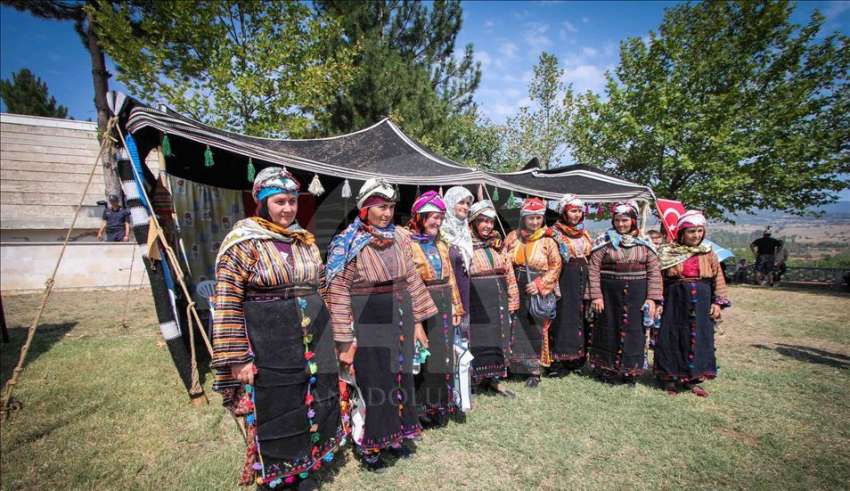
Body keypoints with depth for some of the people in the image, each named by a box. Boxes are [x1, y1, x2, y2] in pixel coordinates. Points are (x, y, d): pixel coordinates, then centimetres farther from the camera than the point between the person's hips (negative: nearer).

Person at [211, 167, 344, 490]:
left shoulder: (305, 240, 8)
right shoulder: (244, 241, -9)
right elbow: (226, 303, -12)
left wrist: (327, 337, 19)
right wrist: (236, 357, -14)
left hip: (314, 344, 6)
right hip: (269, 348, -5)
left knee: (315, 406, 16)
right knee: (276, 413, 10)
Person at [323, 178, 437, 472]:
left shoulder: (399, 238, 2)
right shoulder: (348, 244, -12)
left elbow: (412, 280, 7)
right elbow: (338, 292, -13)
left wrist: (417, 322, 8)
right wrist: (344, 341, -14)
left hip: (399, 321, 5)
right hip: (367, 326, -5)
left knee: (400, 378, 18)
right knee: (372, 384, 9)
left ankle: (394, 435, 42)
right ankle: (369, 445, 34)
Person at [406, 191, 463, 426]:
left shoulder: (441, 244, 12)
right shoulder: (407, 244, -12)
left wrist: (456, 308, 13)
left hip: (443, 308, 7)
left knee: (443, 357, 16)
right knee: (422, 359, 4)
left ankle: (441, 406, 33)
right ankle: (421, 408, 22)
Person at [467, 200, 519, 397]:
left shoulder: (498, 244, 10)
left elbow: (509, 274, 13)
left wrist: (512, 300, 10)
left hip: (498, 301, 6)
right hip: (476, 303, -6)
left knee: (498, 339, 14)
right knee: (476, 340, 2)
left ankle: (494, 380, 30)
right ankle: (474, 380, 19)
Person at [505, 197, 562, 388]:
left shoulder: (547, 241, -4)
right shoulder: (513, 237, 4)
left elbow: (556, 266, -2)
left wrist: (540, 284, -13)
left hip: (538, 293, -2)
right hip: (515, 291, 3)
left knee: (535, 331, 4)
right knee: (513, 330, 8)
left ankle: (534, 371, 19)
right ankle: (513, 365, 25)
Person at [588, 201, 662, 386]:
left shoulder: (645, 243, 5)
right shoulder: (604, 241, -2)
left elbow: (654, 272, 4)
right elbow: (593, 270, -5)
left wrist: (652, 298, -4)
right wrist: (596, 295, -11)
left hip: (636, 295, 2)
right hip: (609, 293, -1)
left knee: (633, 331, 8)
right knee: (609, 330, 7)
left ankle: (630, 371, 24)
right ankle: (607, 369, 23)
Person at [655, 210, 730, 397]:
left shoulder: (708, 253, 5)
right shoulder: (668, 252, -4)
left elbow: (718, 279, 7)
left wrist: (718, 302, 0)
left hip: (701, 305, 3)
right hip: (675, 302, -3)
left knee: (698, 340, 9)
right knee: (672, 339, 4)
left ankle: (692, 379, 24)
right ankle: (670, 379, 18)